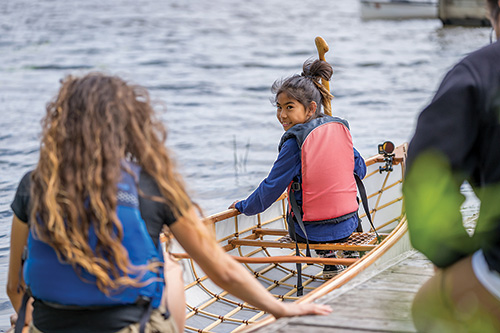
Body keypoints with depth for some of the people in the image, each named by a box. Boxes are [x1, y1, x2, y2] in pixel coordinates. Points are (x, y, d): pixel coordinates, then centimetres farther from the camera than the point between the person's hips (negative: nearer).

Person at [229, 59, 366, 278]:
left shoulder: (295, 143, -16)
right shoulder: (340, 128, 0)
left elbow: (272, 188, -11)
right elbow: (360, 170, 13)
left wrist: (243, 207, 4)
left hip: (313, 233, -4)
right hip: (350, 225, 4)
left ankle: (329, 258, 17)